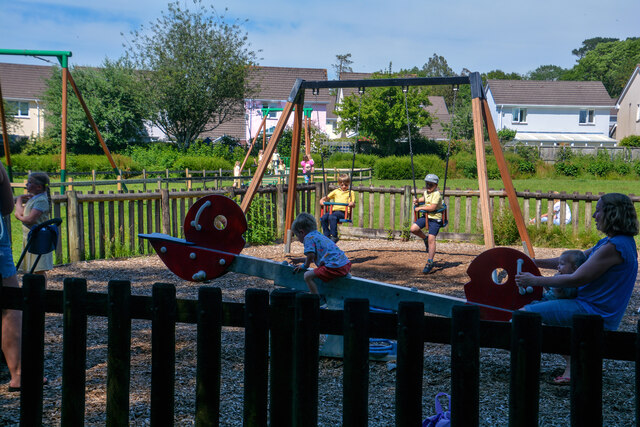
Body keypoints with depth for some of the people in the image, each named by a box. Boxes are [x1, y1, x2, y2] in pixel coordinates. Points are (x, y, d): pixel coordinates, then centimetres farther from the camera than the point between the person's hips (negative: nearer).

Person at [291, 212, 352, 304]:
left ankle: (319, 300, -11)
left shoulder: (308, 237, -1)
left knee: (308, 276, -10)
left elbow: (311, 255, -14)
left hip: (335, 267, -10)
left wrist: (304, 266, 4)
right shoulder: (319, 235, 27)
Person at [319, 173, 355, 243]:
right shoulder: (336, 191, 26)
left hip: (343, 211, -5)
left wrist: (351, 204, -18)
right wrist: (322, 200, 5)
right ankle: (327, 235, -16)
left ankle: (334, 236, -31)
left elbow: (353, 204, 6)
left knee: (332, 217, -34)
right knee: (323, 218, -23)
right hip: (334, 210, 5)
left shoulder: (351, 192, 14)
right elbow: (327, 197, 27)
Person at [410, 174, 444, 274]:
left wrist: (420, 208, -14)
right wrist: (417, 200, 13)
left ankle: (430, 262, -9)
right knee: (413, 228, -14)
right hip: (425, 216, 8)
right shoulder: (426, 192, 11)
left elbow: (432, 207, -24)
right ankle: (425, 239, 17)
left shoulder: (437, 194, -16)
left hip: (435, 218, -8)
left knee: (431, 238, -14)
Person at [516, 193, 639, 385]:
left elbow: (577, 279, -21)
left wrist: (535, 280, -14)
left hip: (594, 314, -11)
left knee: (525, 313, -15)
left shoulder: (613, 247, -21)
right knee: (539, 302, 25)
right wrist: (536, 263, 16)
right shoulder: (616, 241, 12)